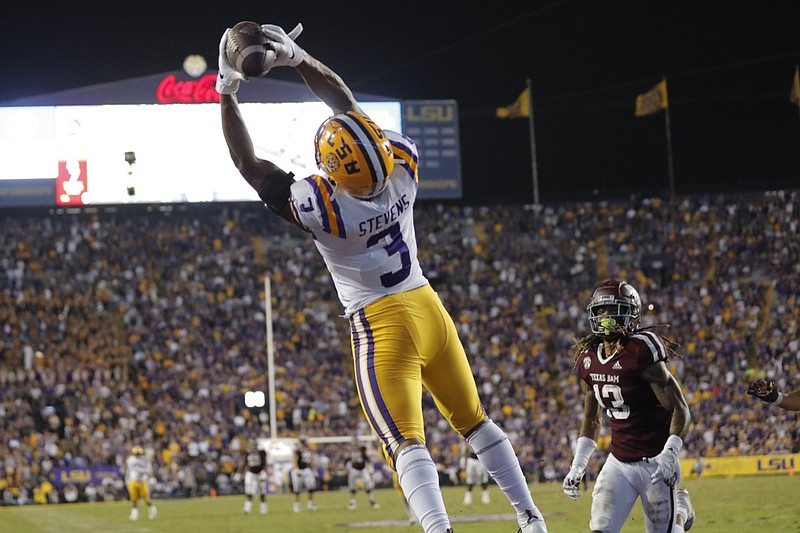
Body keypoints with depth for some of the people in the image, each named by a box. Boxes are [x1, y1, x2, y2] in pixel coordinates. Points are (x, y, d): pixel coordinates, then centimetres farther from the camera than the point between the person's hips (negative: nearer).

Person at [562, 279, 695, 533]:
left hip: (654, 462, -6)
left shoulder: (642, 352, -19)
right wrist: (577, 467, 12)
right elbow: (591, 419, 18)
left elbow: (680, 410, -18)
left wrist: (669, 455, -29)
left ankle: (680, 508, 37)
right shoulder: (589, 360, 4)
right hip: (618, 462, 6)